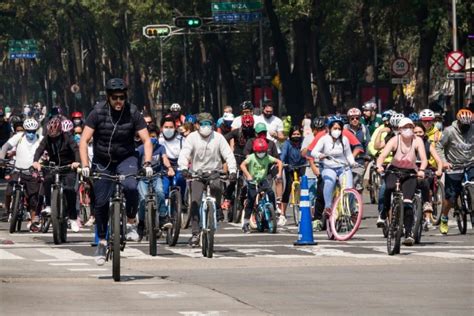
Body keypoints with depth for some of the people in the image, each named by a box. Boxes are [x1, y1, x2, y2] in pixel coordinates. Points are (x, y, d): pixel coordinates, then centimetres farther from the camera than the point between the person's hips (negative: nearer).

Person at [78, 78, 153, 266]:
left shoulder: (132, 113, -13)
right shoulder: (98, 113, -15)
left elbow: (146, 140, -12)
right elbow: (84, 141, -16)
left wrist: (147, 163, -27)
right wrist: (85, 165, -28)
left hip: (126, 159, -1)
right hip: (102, 162, 1)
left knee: (130, 187, -31)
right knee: (101, 203, -1)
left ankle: (131, 224, -9)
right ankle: (102, 242, 16)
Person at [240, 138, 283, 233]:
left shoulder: (267, 157, -3)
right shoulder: (251, 157, -12)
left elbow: (279, 162, 2)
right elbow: (242, 165, -26)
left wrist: (279, 173, -12)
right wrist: (248, 175, -37)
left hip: (263, 180, 2)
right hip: (252, 181, -2)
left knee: (271, 193, -24)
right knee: (250, 200, -6)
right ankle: (245, 223, 2)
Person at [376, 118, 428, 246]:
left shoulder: (417, 141, -12)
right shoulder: (394, 140, -13)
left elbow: (424, 158, -22)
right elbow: (382, 155, -24)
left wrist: (421, 170, -42)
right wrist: (379, 166, -45)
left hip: (410, 173, 0)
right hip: (394, 170, 0)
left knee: (407, 203, -13)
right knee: (389, 188, -34)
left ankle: (408, 233, -6)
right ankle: (385, 212, -12)